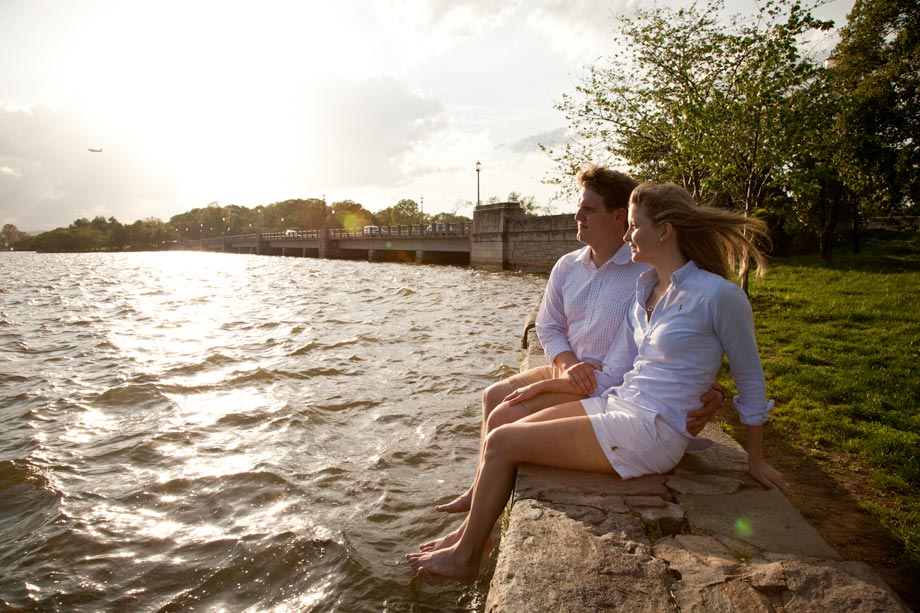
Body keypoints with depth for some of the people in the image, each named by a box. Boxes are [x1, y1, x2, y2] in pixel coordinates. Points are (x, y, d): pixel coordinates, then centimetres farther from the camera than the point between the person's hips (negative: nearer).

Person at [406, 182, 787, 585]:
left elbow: (751, 384, -2)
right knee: (503, 430, -1)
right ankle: (467, 533, 16)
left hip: (652, 432, -8)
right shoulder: (644, 288, 9)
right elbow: (615, 367, 11)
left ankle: (465, 559, 11)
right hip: (618, 404, 8)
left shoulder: (719, 296, -14)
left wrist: (756, 461, 6)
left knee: (502, 444, -10)